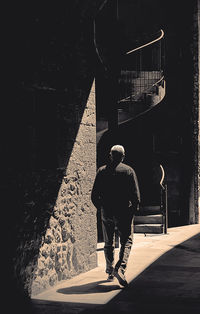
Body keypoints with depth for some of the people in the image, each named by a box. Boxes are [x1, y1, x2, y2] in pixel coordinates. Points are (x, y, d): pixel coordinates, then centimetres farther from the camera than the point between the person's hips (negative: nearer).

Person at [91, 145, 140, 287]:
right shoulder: (129, 171, -3)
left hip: (106, 213, 3)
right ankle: (120, 268, -16)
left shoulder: (101, 171, 3)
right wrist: (134, 209, 4)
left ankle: (110, 272, 20)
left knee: (108, 244, 15)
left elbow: (94, 195, 1)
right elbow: (135, 195, -8)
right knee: (126, 242, 4)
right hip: (124, 212, -2)